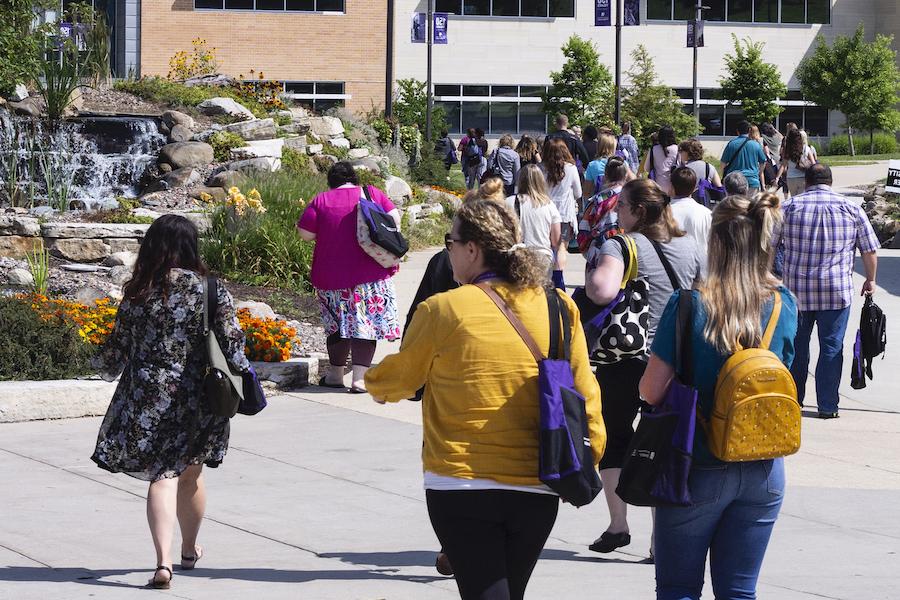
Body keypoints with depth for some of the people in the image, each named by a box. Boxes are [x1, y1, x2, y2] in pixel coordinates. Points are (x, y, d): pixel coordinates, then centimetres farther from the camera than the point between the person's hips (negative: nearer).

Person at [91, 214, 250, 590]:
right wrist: (242, 376, 9)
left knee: (162, 474, -1)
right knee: (190, 471, 20)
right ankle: (190, 550, 40)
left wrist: (105, 368, 26)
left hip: (148, 398, -1)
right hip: (198, 399, 1)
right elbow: (232, 343, -8)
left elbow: (117, 349, 6)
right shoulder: (211, 290, -6)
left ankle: (164, 560, -20)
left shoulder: (138, 294, -2)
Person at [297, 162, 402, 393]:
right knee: (365, 323, 1)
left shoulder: (321, 201, -1)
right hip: (370, 275, -1)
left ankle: (335, 375, 22)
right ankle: (359, 378, -5)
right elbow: (394, 220, -5)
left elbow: (305, 233, -4)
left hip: (331, 276, 1)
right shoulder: (373, 194, 1)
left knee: (338, 324, 13)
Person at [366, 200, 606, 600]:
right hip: (537, 491, 4)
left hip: (461, 487, -4)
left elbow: (398, 377, 7)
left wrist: (375, 385, 30)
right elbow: (583, 394, 5)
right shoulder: (559, 308, 1)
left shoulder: (442, 310, -8)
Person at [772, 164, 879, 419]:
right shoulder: (851, 209, 1)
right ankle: (827, 406, 6)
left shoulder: (789, 207, 1)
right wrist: (870, 280, 21)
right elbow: (870, 251, 6)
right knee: (832, 348, 6)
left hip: (796, 291, 1)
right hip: (837, 292, -1)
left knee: (796, 346, 15)